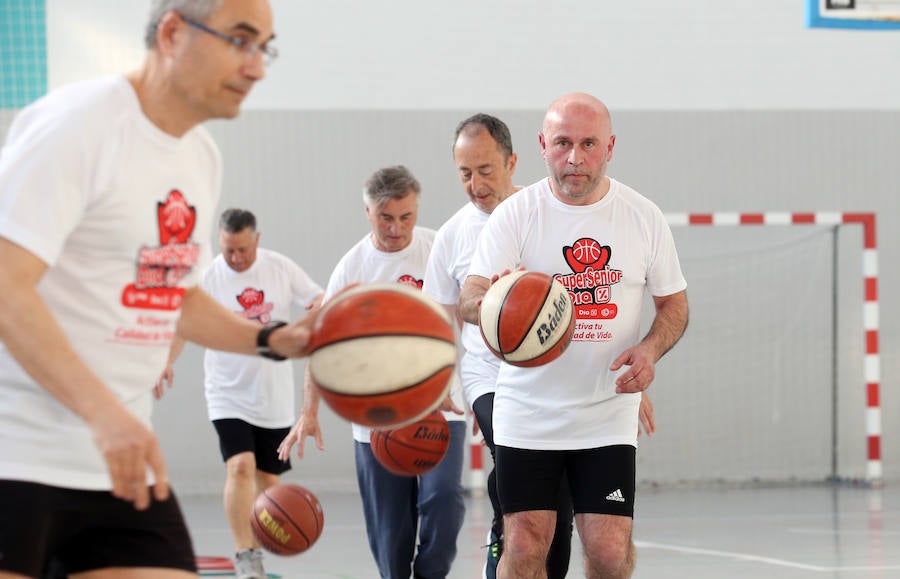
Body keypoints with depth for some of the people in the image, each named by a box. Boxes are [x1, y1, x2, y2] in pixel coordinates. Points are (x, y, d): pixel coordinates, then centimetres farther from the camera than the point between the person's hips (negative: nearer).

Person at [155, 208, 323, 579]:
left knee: (268, 479, 9)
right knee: (240, 467, -21)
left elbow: (317, 300, 6)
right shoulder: (206, 277, -7)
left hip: (275, 396, 3)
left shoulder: (281, 268, 0)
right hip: (229, 394, -3)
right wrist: (165, 363, -26)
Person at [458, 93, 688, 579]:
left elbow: (674, 301, 12)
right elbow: (467, 301, -16)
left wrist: (650, 348, -10)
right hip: (527, 411, -1)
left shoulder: (643, 216, 1)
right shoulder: (514, 215, -6)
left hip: (608, 416, 1)